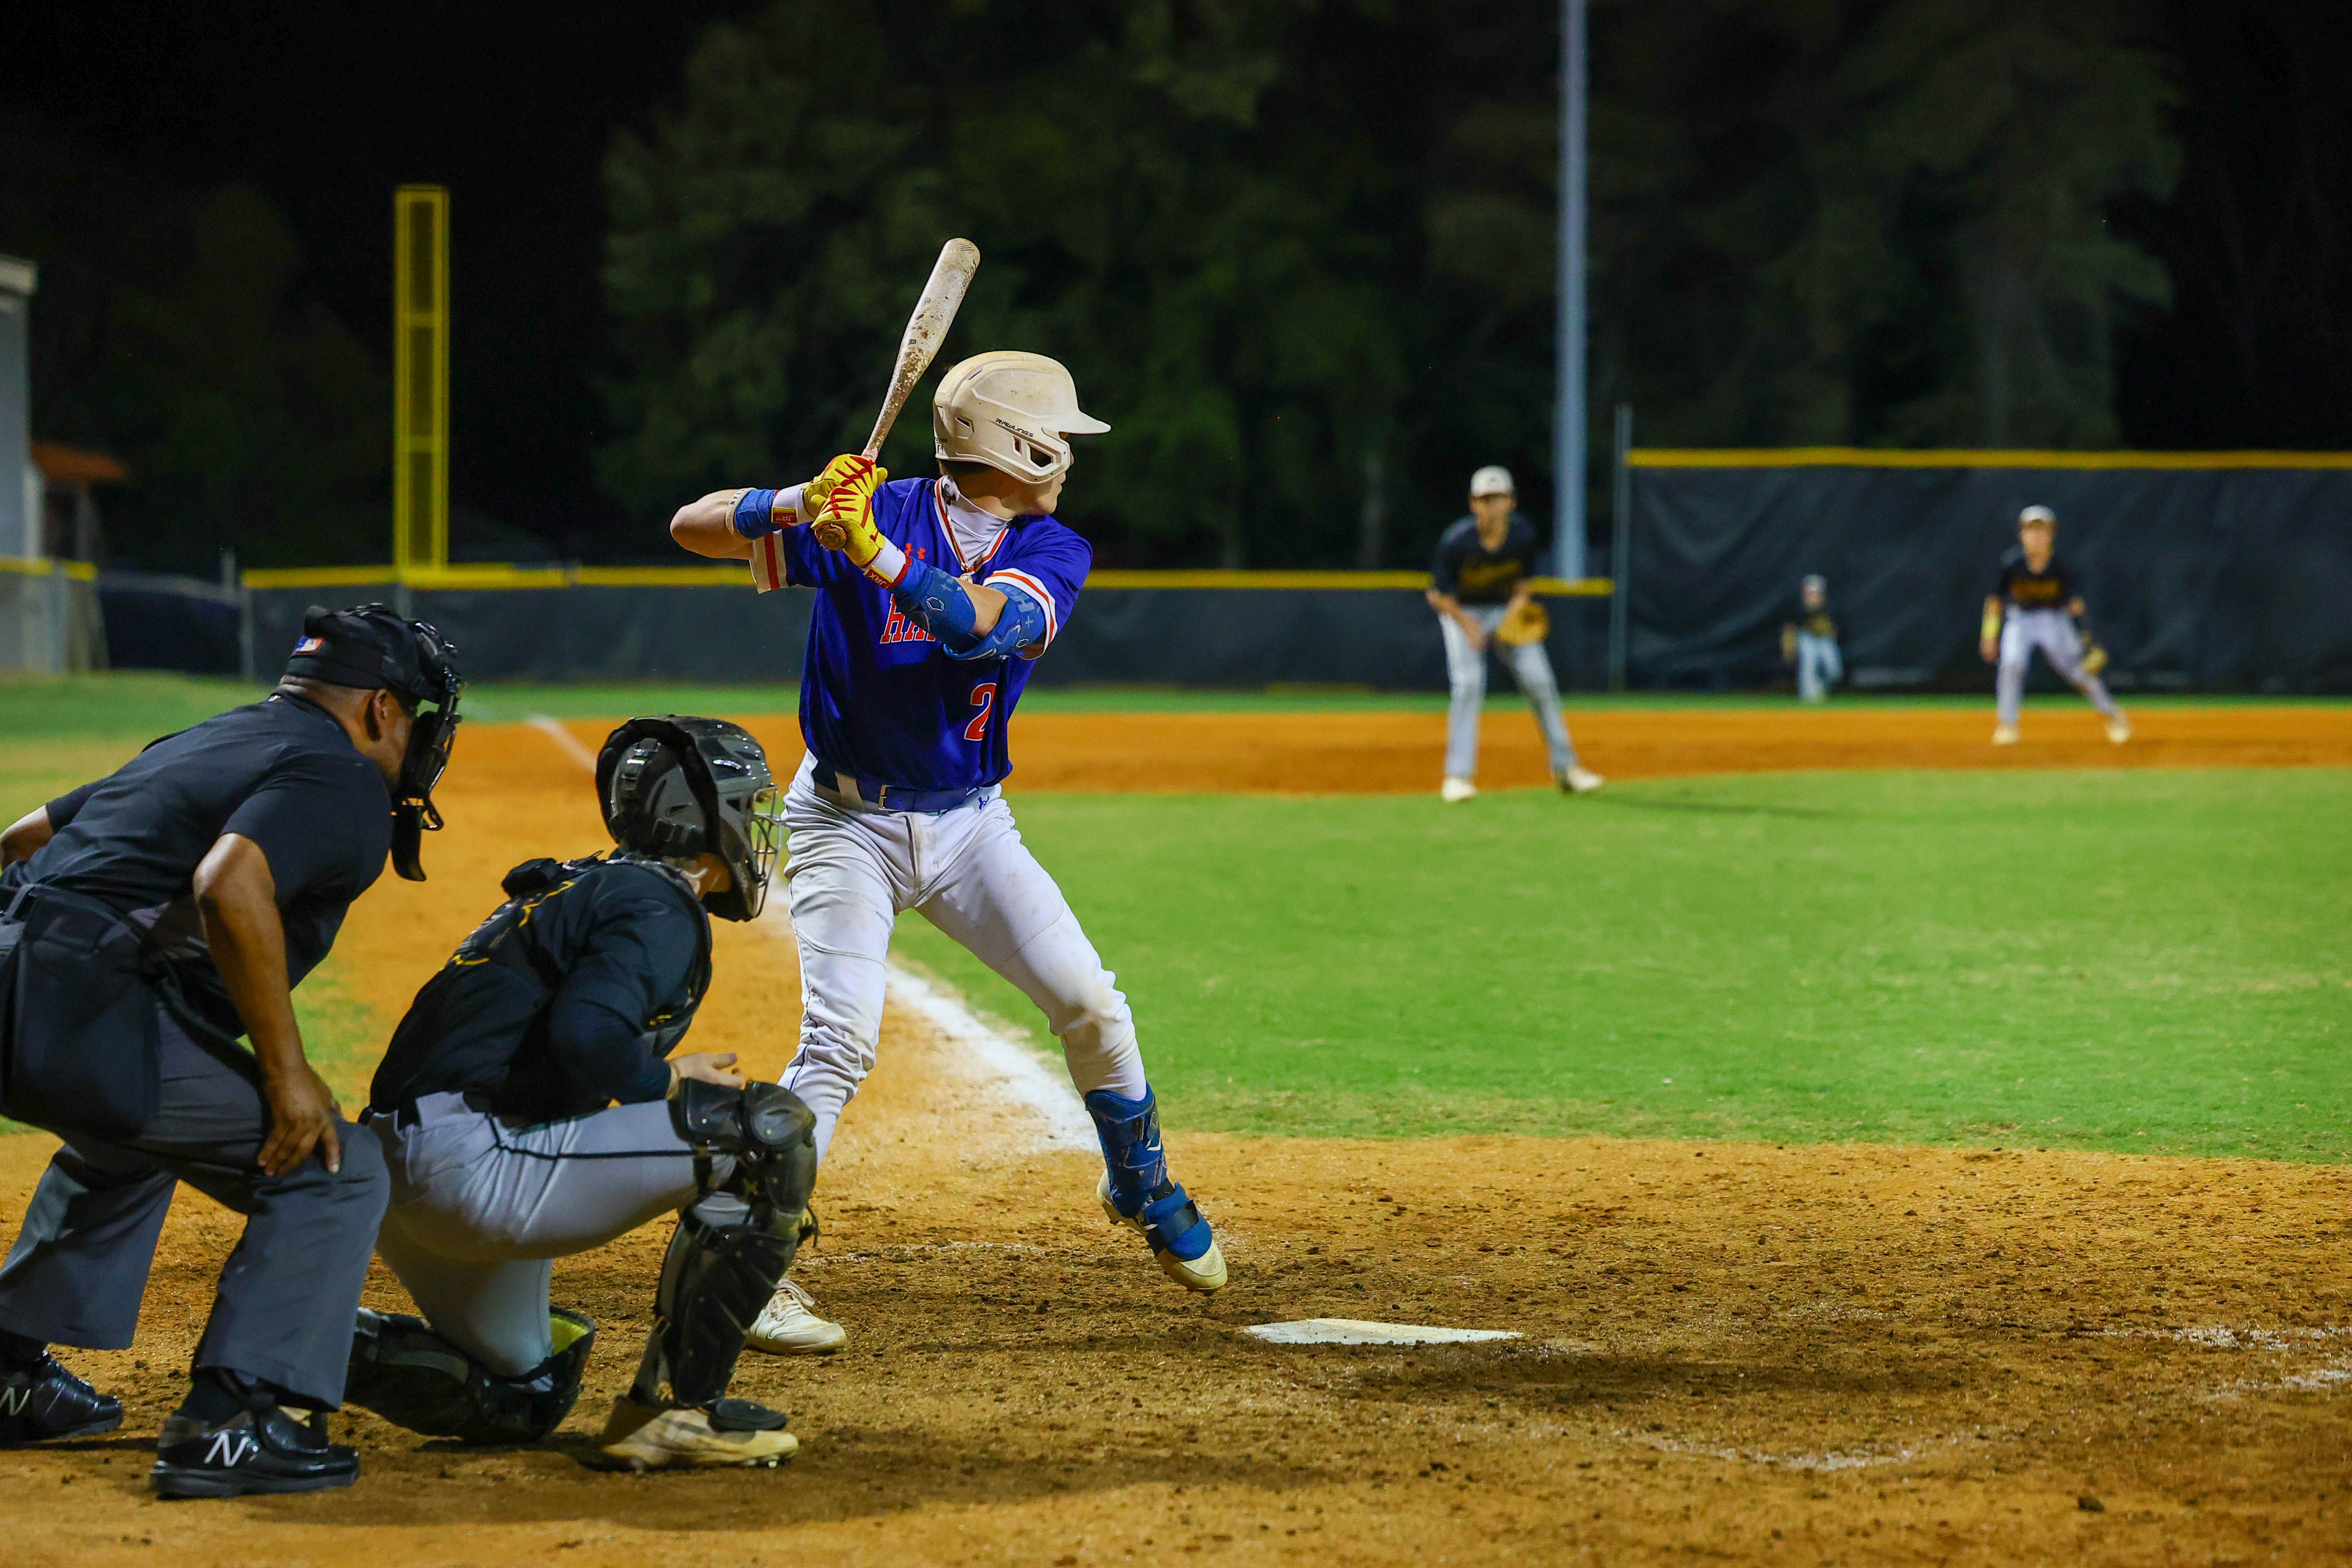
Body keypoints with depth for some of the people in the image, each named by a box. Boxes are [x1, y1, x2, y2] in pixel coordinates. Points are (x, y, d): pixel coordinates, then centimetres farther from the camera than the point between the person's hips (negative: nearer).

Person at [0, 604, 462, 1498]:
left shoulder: (198, 746, 27)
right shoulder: (342, 783, -2)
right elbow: (231, 887, -22)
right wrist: (286, 1071, -17)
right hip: (89, 1020, -9)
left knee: (127, 1139, 38)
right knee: (335, 1174, -1)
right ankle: (229, 1420, -10)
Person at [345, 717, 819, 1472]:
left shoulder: (578, 887, 23)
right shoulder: (661, 908, -8)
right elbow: (589, 1038, -24)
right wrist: (671, 1080, -6)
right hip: (475, 1165, -10)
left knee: (521, 1402, 28)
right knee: (768, 1128, -12)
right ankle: (676, 1408, -10)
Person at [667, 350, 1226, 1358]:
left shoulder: (1052, 553, -5)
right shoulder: (869, 509, -13)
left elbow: (982, 624, -28)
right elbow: (691, 527, -15)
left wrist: (873, 552, -41)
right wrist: (800, 507, -34)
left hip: (970, 821, 4)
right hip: (848, 821, -4)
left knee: (1089, 1002, -2)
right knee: (839, 1044, -18)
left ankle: (1142, 1190, 22)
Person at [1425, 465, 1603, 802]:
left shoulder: (1522, 536, -18)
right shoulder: (1456, 542, -27)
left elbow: (1525, 584, -3)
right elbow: (1439, 595, -15)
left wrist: (1514, 615, -20)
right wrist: (1466, 624, -25)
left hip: (1509, 610, 3)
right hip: (1462, 611, -3)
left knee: (1540, 682, -3)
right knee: (1468, 683, -20)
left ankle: (1565, 767, 12)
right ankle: (1458, 775, -15)